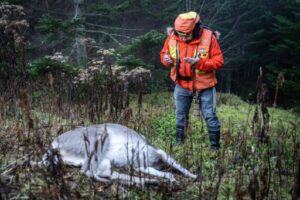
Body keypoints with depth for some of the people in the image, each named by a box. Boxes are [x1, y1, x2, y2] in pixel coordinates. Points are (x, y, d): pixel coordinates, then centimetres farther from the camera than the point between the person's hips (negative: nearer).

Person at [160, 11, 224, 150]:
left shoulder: (208, 37, -19)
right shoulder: (172, 36, -10)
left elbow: (218, 61, -17)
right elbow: (164, 53, 6)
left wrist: (199, 63, -31)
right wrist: (166, 59, -18)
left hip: (204, 86, -3)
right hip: (181, 85, 3)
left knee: (210, 116, 4)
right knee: (180, 115, 17)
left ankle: (215, 146, 17)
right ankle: (179, 142, 33)